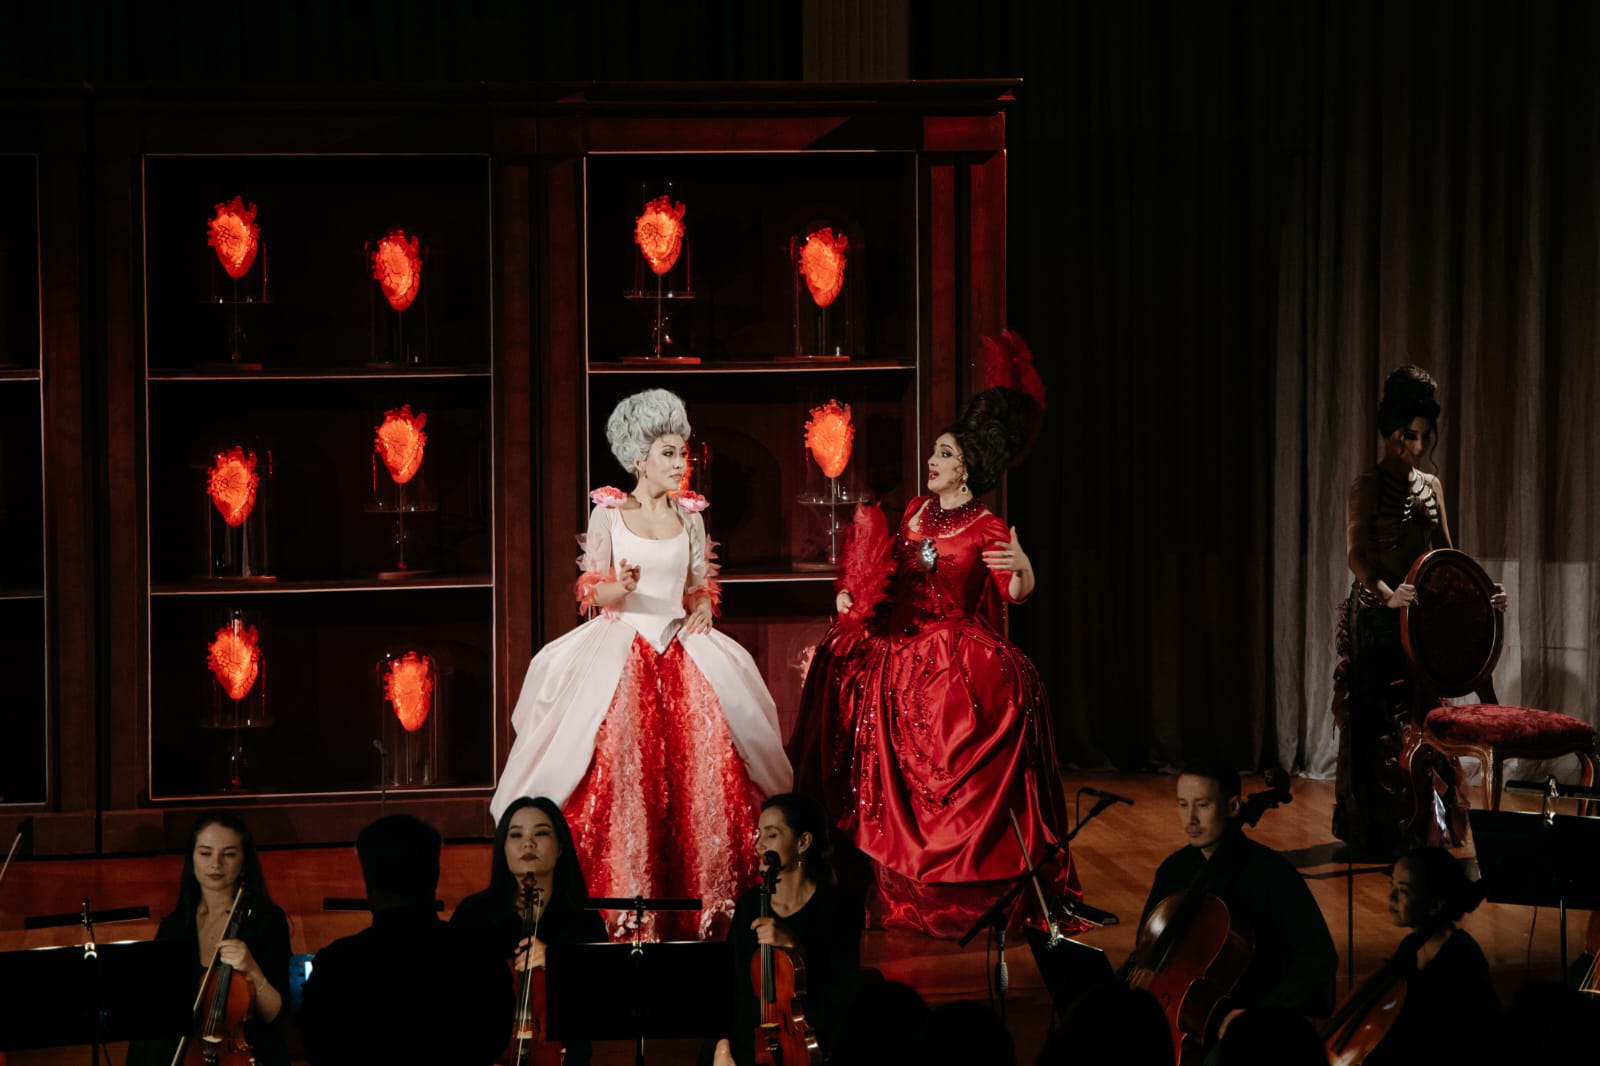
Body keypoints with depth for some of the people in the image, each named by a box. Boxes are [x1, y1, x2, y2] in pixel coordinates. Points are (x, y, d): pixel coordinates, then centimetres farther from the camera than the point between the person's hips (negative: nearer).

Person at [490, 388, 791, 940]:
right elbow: (592, 592, 0)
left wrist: (702, 609, -3)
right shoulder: (609, 513, 2)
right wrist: (621, 586, -21)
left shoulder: (689, 516, 12)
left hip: (680, 646, 3)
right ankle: (620, 908, -11)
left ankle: (700, 899, -5)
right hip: (620, 650, -3)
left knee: (700, 765, -12)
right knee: (620, 772, -16)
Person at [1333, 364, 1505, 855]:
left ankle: (1420, 827, 15)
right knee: (1378, 723, -4)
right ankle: (1376, 829, 2)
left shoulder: (1431, 486, 11)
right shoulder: (1368, 486, -7)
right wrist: (1388, 594, -35)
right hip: (1376, 618, -6)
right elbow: (1356, 554, -18)